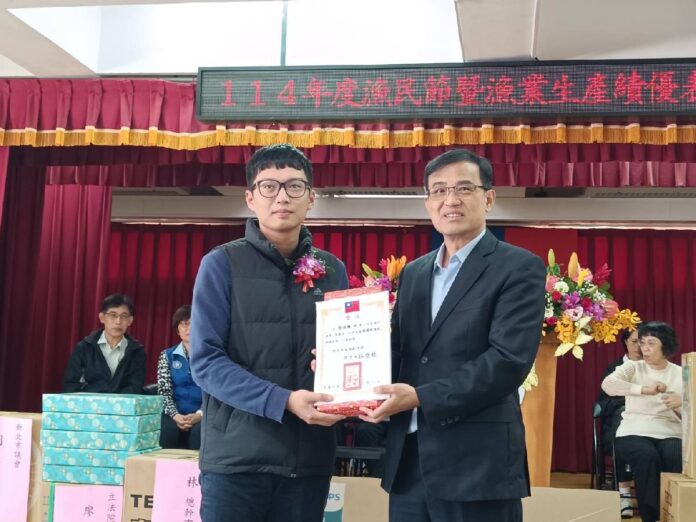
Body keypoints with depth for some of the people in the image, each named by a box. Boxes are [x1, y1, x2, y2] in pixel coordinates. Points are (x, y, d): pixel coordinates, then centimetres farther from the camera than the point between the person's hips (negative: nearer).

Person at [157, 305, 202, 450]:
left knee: (199, 432, -33)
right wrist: (175, 415, -13)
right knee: (165, 430, -30)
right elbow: (164, 391, 5)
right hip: (176, 414, 1)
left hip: (204, 415, -1)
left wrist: (200, 414, -16)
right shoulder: (167, 355, 13)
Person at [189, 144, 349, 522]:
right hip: (236, 456, -3)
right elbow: (206, 361, -10)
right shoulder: (222, 264, -3)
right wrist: (285, 401, -20)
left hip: (309, 458, 4)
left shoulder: (332, 270, 7)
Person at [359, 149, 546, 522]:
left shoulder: (519, 268, -5)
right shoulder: (413, 273, 15)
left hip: (477, 463, -5)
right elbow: (398, 352, 15)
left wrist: (421, 397, -20)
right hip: (407, 460, 6)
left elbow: (509, 360, -16)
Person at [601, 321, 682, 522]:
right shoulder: (633, 367, 6)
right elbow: (607, 384, -17)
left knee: (678, 458, -32)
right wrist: (643, 389, -28)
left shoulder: (680, 374, 10)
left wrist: (681, 404, -18)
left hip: (669, 434, 1)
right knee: (647, 455, -33)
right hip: (634, 432, -1)